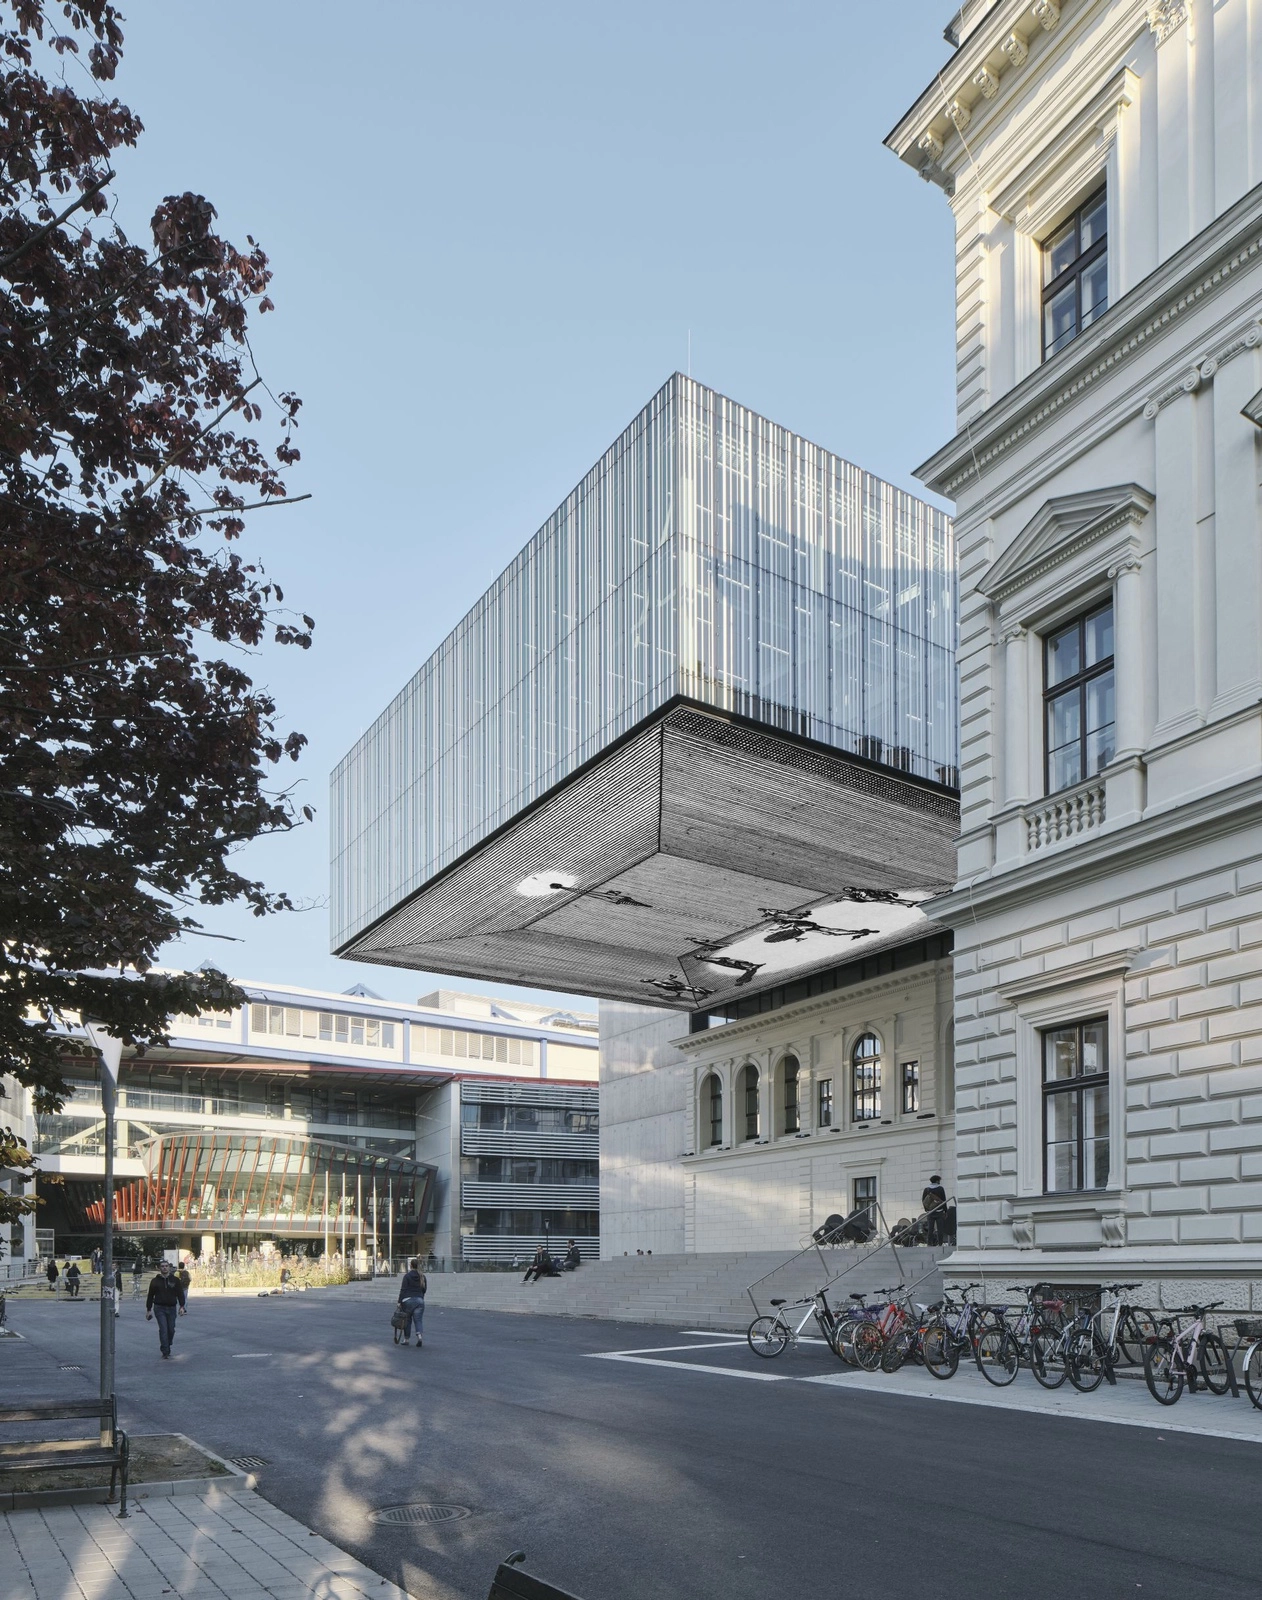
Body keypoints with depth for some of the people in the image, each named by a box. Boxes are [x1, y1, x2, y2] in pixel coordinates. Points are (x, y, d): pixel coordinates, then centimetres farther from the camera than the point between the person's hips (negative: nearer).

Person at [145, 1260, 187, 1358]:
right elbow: (150, 1296, 8)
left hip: (172, 1308, 2)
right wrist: (148, 1310, 7)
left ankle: (167, 1348, 29)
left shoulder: (175, 1280, 4)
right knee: (163, 1330, -11)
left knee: (171, 1330, 7)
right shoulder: (155, 1281, 3)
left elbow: (180, 1294, 4)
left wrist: (182, 1306, -7)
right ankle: (165, 1352, -9)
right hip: (159, 1308, -2)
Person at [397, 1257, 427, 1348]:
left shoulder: (407, 1276, -5)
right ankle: (419, 1336, -19)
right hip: (420, 1300, 3)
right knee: (418, 1320, 2)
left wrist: (399, 1301, -8)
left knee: (407, 1320, 9)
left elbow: (403, 1290, -9)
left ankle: (406, 1339, 16)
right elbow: (424, 1289, 13)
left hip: (408, 1300, -3)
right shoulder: (422, 1276, 9)